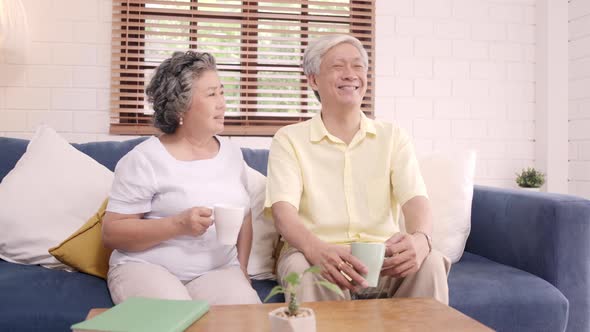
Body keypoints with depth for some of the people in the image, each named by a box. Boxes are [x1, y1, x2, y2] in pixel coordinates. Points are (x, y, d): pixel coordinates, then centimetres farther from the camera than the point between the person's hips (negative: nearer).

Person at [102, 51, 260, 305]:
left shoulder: (232, 153, 10)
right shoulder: (143, 160, -7)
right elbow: (111, 233, -7)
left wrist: (241, 269, 8)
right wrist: (178, 225, -20)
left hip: (218, 270, 4)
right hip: (147, 268, -3)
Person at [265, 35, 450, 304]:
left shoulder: (392, 137, 11)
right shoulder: (289, 139, 4)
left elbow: (415, 199, -3)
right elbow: (283, 210, -11)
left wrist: (420, 238, -28)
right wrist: (316, 249, -34)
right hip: (316, 254, -2)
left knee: (430, 261, -28)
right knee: (307, 270, -35)